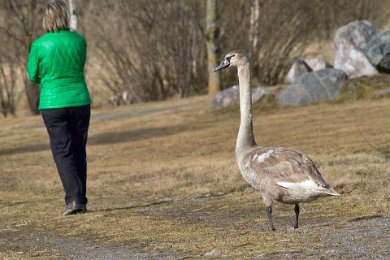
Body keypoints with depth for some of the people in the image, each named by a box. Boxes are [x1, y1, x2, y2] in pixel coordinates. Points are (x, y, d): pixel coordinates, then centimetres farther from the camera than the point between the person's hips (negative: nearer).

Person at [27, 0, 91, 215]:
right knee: (79, 152, 13)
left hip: (53, 104, -3)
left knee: (63, 152, 0)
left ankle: (74, 199, -14)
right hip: (80, 101, 3)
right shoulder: (79, 40, -1)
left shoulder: (40, 45, -10)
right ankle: (80, 201, 16)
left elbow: (33, 76, 2)